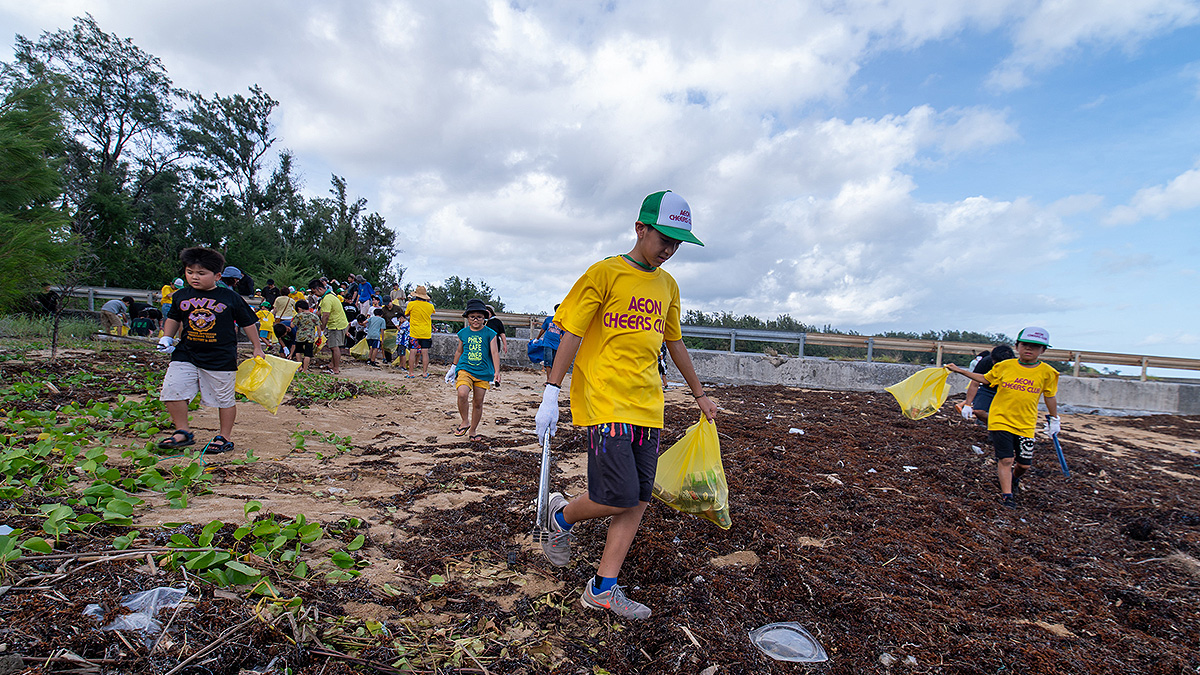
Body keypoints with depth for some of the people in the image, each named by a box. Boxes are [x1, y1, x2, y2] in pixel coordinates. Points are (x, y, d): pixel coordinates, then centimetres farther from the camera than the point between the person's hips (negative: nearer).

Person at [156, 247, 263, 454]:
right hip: (185, 355, 4)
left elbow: (248, 322, 4)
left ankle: (225, 437, 19)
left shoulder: (231, 298, -5)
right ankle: (183, 432, 13)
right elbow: (173, 319, 23)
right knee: (172, 390, -4)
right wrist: (167, 337, 9)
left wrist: (257, 348, 7)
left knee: (224, 398, 4)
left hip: (221, 358, -3)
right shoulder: (181, 296, 5)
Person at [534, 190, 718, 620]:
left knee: (639, 500, 4)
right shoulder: (604, 273, -4)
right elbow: (571, 335, -7)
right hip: (604, 402, -6)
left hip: (647, 406, 7)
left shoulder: (667, 285, 15)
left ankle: (603, 588, 17)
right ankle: (561, 516, 18)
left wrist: (699, 394, 27)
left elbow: (674, 343, 24)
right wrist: (551, 393, -13)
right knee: (619, 498, -12)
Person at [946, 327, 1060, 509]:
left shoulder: (1047, 372, -1)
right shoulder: (1005, 366, -2)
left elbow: (1050, 396, 12)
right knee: (1005, 459, -7)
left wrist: (1054, 419, 20)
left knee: (1024, 464, 8)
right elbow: (984, 379, 13)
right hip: (1000, 420, -1)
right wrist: (959, 370, 10)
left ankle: (1014, 478, 41)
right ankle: (1007, 495, 4)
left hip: (1026, 425, 1)